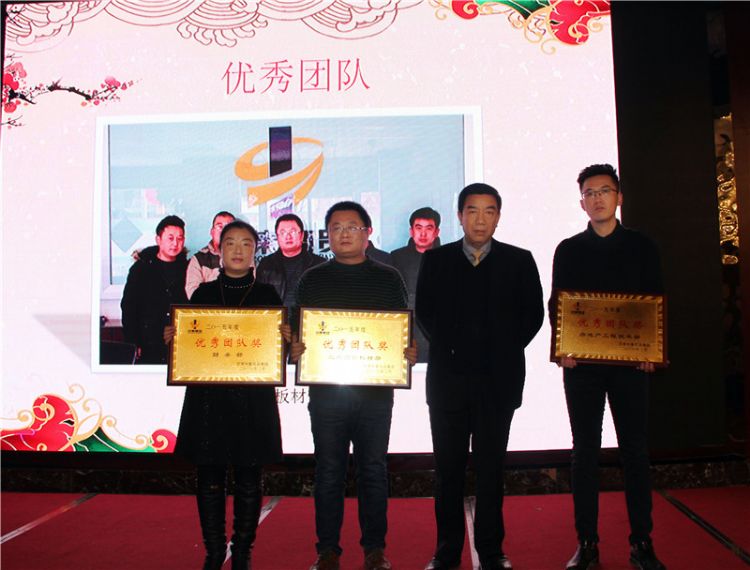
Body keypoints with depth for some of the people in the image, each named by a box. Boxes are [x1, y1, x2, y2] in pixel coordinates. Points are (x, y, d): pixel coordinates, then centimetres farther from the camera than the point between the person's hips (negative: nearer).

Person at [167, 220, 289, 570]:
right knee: (210, 478, 6)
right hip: (207, 396, 1)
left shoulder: (267, 295, 6)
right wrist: (173, 338, -9)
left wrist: (287, 340, -15)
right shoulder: (203, 293, 9)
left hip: (253, 398, -1)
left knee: (248, 480, 6)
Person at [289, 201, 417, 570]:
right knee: (328, 470, 7)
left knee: (373, 469, 8)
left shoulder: (388, 278, 8)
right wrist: (295, 351, -12)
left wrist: (409, 354, -10)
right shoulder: (313, 279, 9)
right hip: (326, 388, 0)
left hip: (376, 389, 0)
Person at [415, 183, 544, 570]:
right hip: (448, 377, 1)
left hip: (498, 379, 0)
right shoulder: (436, 260, 7)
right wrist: (450, 348, -2)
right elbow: (424, 312, 6)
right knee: (448, 466, 7)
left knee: (490, 467, 8)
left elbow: (533, 313, 4)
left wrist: (506, 351, -2)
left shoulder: (519, 261, 5)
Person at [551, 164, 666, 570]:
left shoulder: (641, 246, 7)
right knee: (585, 451, 5)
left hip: (630, 362, 0)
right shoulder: (568, 250, 7)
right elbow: (556, 305, 5)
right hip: (581, 363, 0)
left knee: (635, 450, 5)